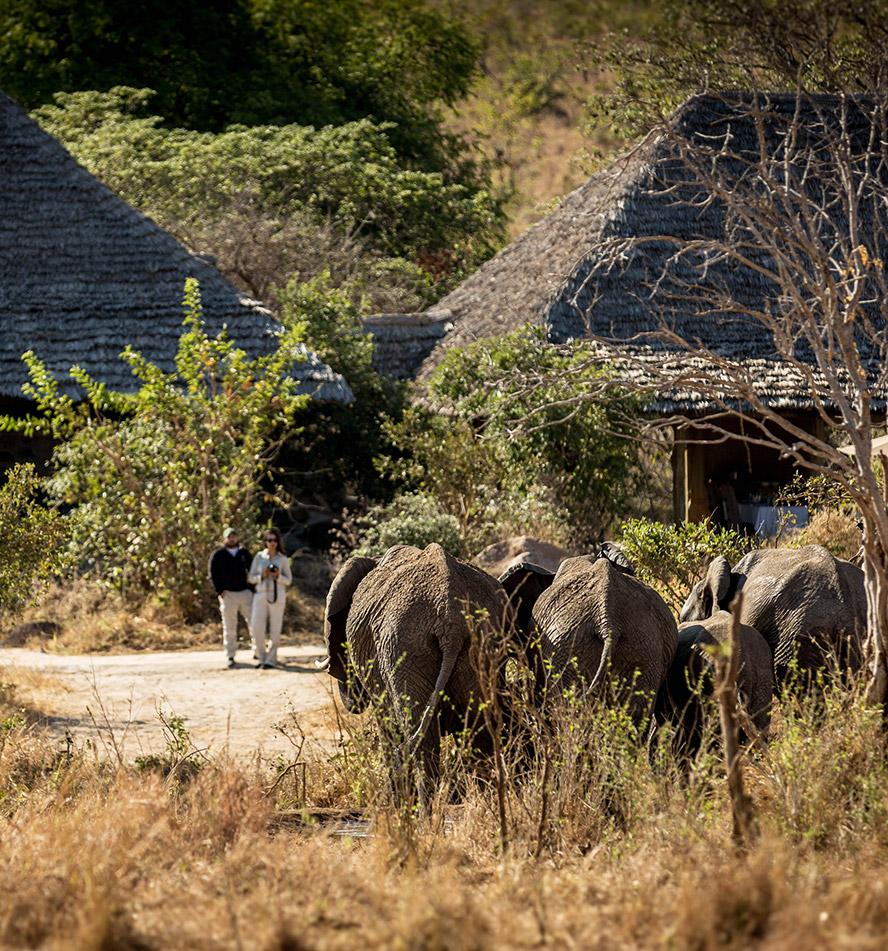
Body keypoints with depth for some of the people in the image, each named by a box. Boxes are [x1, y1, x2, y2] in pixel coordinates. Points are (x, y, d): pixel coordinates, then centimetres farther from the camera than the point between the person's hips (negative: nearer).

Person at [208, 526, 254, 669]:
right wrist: (220, 591, -11)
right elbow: (213, 574, -1)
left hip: (245, 592, 2)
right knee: (229, 628, 0)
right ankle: (230, 657, 5)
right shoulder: (218, 555, 4)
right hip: (228, 594, -2)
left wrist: (253, 588, 4)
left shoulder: (244, 553, 13)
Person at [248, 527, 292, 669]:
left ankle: (271, 660, 5)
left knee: (275, 630, -1)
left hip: (277, 596, -1)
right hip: (260, 595, 1)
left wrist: (278, 576, -13)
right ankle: (261, 657, 6)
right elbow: (250, 578, 8)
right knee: (256, 627, -8)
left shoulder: (283, 559, 4)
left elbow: (288, 580, 6)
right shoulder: (259, 557, 7)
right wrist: (262, 576, -10)